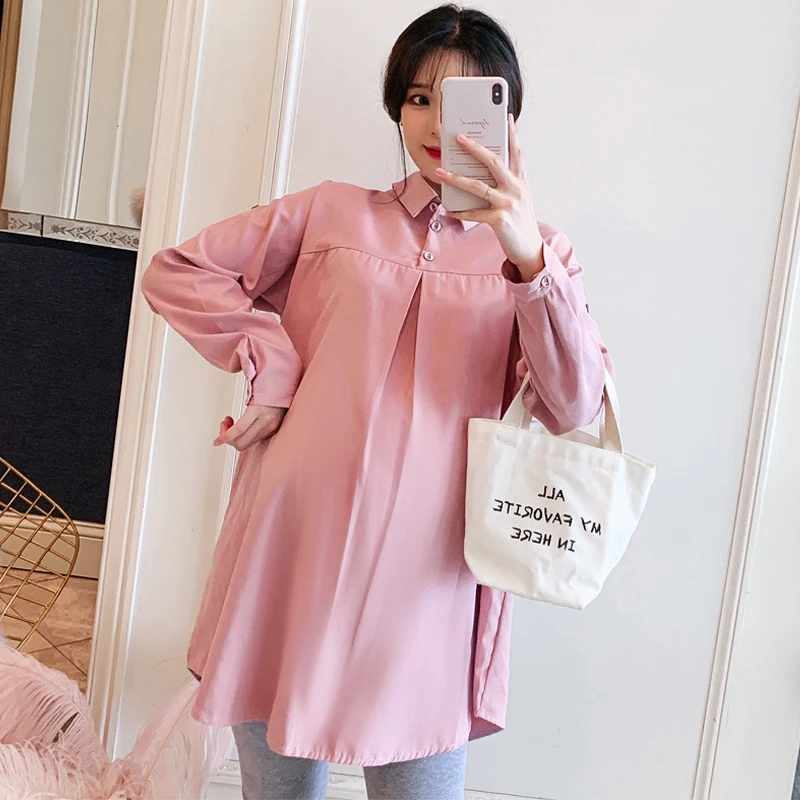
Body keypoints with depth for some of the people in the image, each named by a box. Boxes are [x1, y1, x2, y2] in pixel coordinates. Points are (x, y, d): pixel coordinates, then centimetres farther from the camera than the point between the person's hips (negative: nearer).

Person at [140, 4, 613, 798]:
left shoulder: (535, 252, 9)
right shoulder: (331, 213, 11)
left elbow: (572, 406, -7)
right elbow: (175, 271, 11)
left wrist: (528, 254, -22)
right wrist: (270, 361, -2)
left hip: (425, 579, -1)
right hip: (292, 558, 1)